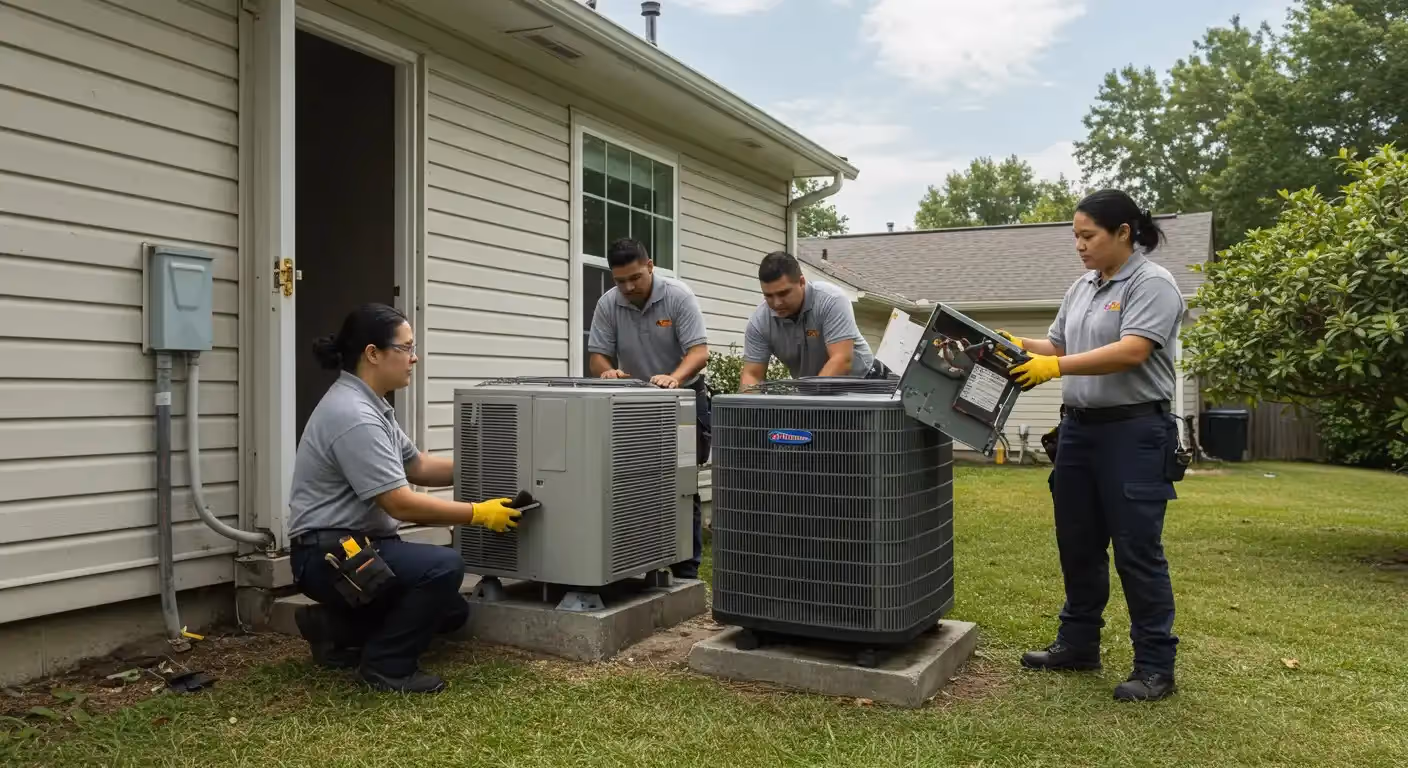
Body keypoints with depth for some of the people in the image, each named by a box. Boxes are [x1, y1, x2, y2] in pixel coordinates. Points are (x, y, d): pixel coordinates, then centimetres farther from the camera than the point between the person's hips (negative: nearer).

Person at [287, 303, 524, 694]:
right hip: (331, 556, -10)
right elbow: (401, 503, -25)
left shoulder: (367, 404, 9)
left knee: (452, 611, 13)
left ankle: (335, 628, 17)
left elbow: (417, 466, 17)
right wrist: (479, 514, -18)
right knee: (444, 567, -29)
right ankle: (386, 664, -9)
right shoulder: (352, 415, -24)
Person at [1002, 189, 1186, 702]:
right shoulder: (1082, 288, 14)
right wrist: (1020, 345, -2)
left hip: (1133, 433, -8)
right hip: (1078, 428, 8)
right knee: (1077, 544, 14)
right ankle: (1077, 644, 27)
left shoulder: (1152, 284, -10)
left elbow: (1131, 352, -23)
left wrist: (1056, 367, -28)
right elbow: (1057, 346, 16)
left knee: (1137, 550, -2)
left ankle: (1155, 666, 9)